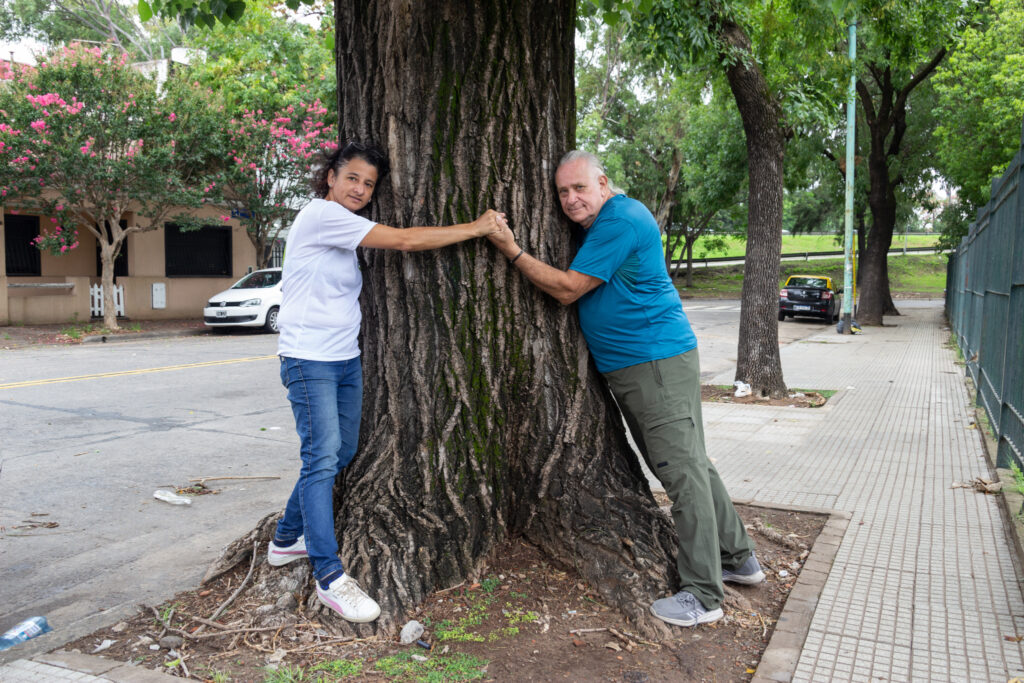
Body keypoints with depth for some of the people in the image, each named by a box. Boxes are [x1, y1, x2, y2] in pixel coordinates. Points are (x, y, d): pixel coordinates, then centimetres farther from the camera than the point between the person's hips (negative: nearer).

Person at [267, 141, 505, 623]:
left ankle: (287, 539, 29)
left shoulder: (343, 229, 18)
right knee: (322, 457, -12)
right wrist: (476, 227, -11)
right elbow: (406, 241, -17)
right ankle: (329, 576, -9)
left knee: (340, 453, 12)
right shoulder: (321, 214, -12)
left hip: (346, 359, 9)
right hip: (310, 359, -9)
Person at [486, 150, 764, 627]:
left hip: (659, 362, -10)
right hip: (625, 368, 11)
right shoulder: (596, 224, 17)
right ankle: (738, 558, 29)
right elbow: (571, 287, 25)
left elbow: (568, 289, -17)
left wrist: (513, 251, -13)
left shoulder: (621, 221, -15)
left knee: (683, 470, -7)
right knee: (687, 466, 16)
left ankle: (703, 595, 0)